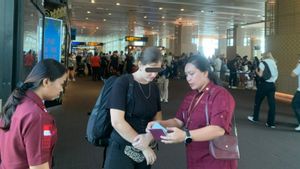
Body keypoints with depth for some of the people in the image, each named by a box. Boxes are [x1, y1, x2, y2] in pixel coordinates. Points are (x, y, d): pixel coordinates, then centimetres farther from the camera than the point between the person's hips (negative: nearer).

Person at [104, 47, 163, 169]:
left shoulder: (154, 88, 4)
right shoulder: (122, 83, -14)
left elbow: (157, 119, 5)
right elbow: (117, 122, -20)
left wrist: (148, 137, -15)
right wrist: (143, 147, -16)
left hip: (144, 150, 6)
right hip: (121, 149, -5)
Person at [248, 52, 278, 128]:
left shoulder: (263, 63, -4)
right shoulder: (274, 63, 12)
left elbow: (260, 74, -11)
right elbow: (276, 75, 6)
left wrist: (256, 71, 7)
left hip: (264, 84, -4)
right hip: (272, 85, 5)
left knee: (258, 101, 14)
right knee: (272, 103, 1)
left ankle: (255, 117, 26)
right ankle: (271, 123, 2)